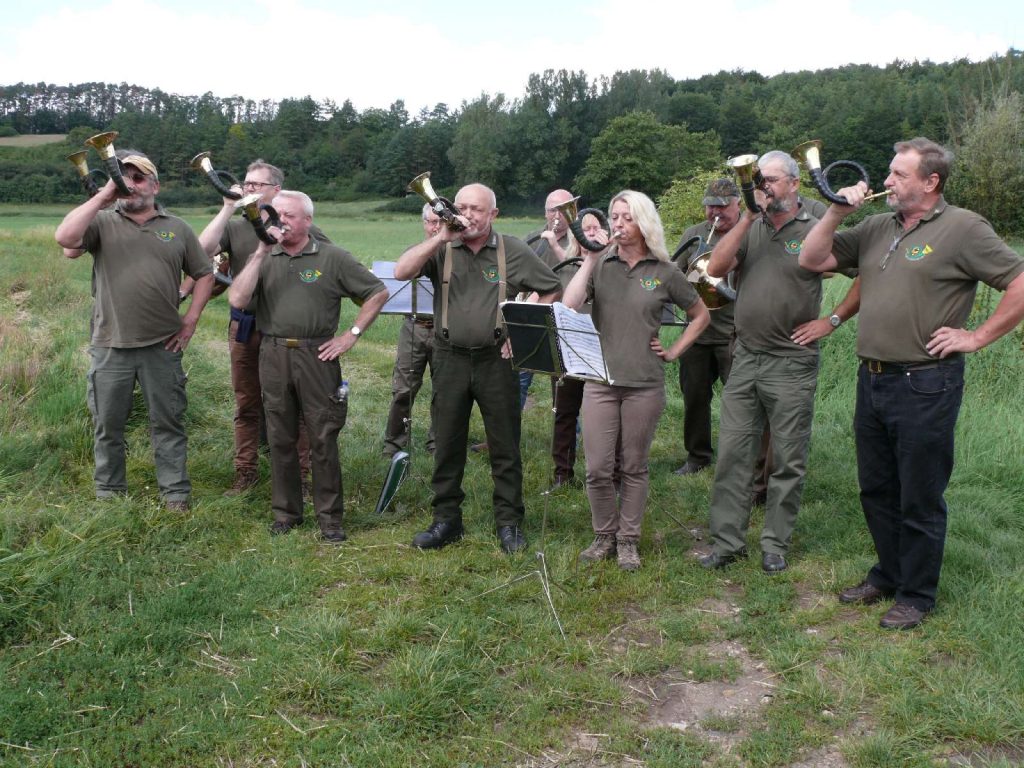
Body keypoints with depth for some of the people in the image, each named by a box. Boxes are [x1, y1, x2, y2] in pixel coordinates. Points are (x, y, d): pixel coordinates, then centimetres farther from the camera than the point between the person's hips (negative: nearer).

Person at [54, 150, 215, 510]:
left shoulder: (177, 228, 7)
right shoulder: (102, 222, 2)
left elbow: (204, 274, 12)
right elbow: (65, 238, -18)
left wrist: (191, 319, 2)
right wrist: (102, 197, -14)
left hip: (162, 346, 0)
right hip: (109, 347, 0)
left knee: (168, 423, 7)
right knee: (108, 425, 11)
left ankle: (176, 493, 17)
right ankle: (108, 493, 26)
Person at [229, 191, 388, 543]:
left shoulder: (332, 258, 0)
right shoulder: (264, 259, 9)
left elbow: (378, 293, 3)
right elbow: (237, 300, -6)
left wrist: (351, 335, -1)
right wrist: (261, 253, -9)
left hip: (317, 355, -3)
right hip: (273, 355, 3)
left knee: (323, 439, 0)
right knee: (280, 438, 11)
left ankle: (330, 517, 11)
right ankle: (285, 512, 24)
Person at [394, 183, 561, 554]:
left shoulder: (513, 251, -1)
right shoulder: (441, 250, 1)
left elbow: (551, 289, 7)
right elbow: (401, 272, -14)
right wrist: (440, 237, -20)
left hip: (496, 359, -1)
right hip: (450, 358, 2)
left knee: (505, 446, 6)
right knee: (447, 444, 9)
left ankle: (509, 522, 18)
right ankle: (446, 520, 22)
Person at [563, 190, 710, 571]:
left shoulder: (664, 272, 2)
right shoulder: (600, 265, 4)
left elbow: (701, 316, 14)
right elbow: (569, 305, -13)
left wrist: (673, 352, 5)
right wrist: (591, 258, -12)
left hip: (645, 383, -1)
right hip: (600, 379, 1)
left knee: (634, 467, 8)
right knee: (598, 468, 1)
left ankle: (628, 540, 22)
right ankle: (604, 535, 22)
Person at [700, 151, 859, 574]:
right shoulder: (749, 227, 9)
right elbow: (716, 268, -7)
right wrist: (748, 216, -10)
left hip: (791, 364, -4)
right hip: (745, 360, 4)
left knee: (788, 461, 6)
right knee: (731, 453, 6)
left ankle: (776, 543, 19)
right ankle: (726, 540, 15)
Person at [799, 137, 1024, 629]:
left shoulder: (963, 229, -9)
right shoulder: (877, 228, 10)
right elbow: (812, 260, 10)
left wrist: (976, 338, -11)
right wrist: (838, 212, -1)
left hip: (925, 385, -7)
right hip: (872, 380, 7)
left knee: (919, 499, 5)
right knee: (876, 489, 18)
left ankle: (916, 596, 20)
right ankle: (888, 574, 36)